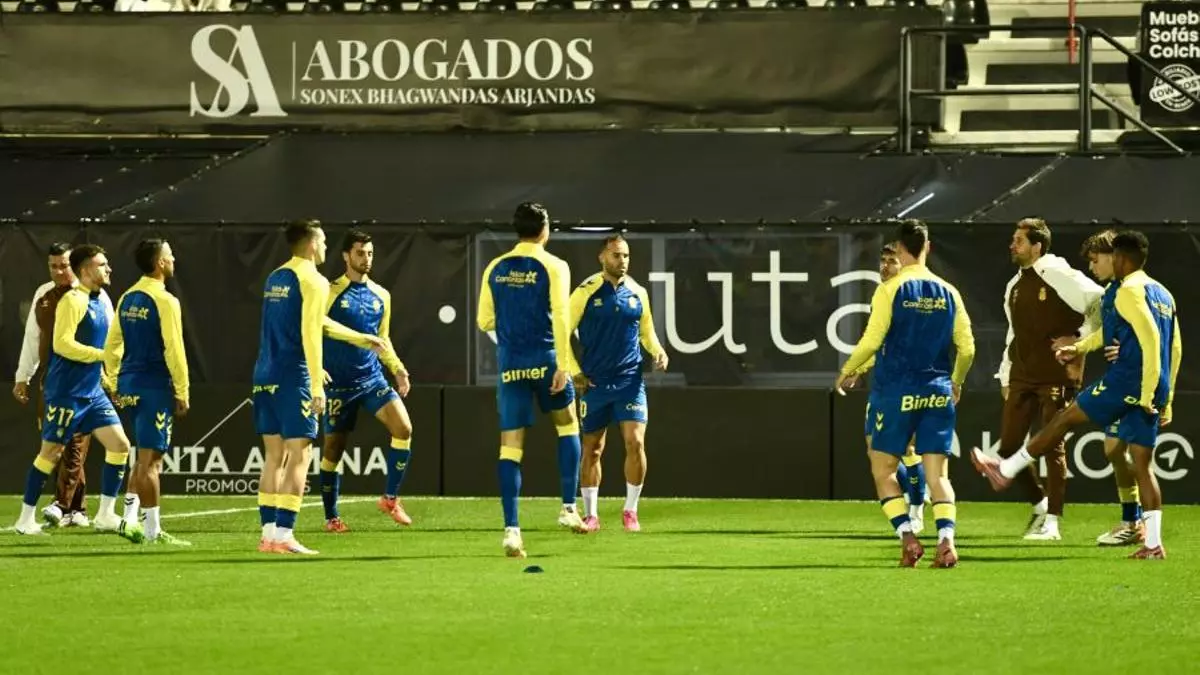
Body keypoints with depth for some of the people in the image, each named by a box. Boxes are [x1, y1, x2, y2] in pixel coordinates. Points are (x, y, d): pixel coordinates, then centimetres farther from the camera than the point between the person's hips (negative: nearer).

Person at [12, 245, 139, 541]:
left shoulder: (98, 302, 13)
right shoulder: (73, 301, -14)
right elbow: (62, 344, -23)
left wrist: (106, 377, 17)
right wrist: (102, 355, -20)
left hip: (92, 392, 8)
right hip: (67, 392, -8)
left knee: (119, 444, -1)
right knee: (51, 452, -1)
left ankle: (106, 515, 5)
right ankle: (26, 518, 10)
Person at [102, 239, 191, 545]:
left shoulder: (127, 299, 11)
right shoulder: (165, 301, -13)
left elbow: (111, 346, 14)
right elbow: (174, 350, -16)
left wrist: (116, 383, 20)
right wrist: (182, 393, -10)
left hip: (129, 384, 8)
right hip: (155, 387, -8)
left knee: (146, 456, 17)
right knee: (150, 459, -6)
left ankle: (130, 519, 13)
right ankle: (153, 531, -3)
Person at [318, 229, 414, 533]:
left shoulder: (381, 296, 9)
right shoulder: (331, 293, -5)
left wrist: (397, 368, 7)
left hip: (372, 379, 4)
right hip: (339, 382, -4)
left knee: (403, 428, -16)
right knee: (333, 448, 1)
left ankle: (390, 498, -3)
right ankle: (331, 517, 14)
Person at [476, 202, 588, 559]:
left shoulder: (495, 269, 7)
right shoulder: (553, 266, -4)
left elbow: (484, 321, 11)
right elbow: (560, 318, -13)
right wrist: (564, 366, -14)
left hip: (510, 365, 3)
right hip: (544, 360, -3)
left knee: (510, 447, 1)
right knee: (567, 425, 21)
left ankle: (511, 528, -8)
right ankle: (569, 508, 16)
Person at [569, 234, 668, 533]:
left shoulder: (638, 293, 6)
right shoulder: (586, 292, -3)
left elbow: (647, 332, 18)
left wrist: (657, 351, -2)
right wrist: (574, 372, -7)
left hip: (630, 381, 2)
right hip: (594, 383, -2)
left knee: (635, 442, -11)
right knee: (592, 449, 5)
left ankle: (630, 511, 3)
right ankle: (590, 514, 16)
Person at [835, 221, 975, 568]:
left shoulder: (890, 290, -6)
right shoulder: (947, 292, 6)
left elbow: (872, 341, -11)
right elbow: (967, 347, 6)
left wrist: (848, 369, 7)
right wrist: (956, 382, 25)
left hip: (896, 392, -3)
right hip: (937, 393, 4)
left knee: (882, 470, 8)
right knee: (937, 472, 2)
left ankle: (907, 537, -6)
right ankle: (946, 540, -16)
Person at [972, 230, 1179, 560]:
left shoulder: (1129, 291, -9)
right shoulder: (1163, 295, 19)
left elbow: (1150, 338, -20)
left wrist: (1147, 394, -21)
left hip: (1128, 380, -8)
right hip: (1153, 392, 8)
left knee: (1066, 419, 7)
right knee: (1142, 464, 5)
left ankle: (1006, 470, 17)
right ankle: (1153, 543, -2)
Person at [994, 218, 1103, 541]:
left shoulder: (1060, 277, -8)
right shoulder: (1014, 286, 15)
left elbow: (1099, 304, -11)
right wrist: (1005, 377, 19)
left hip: (1056, 377, -7)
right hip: (1022, 377, 7)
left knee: (1053, 446, -4)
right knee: (1008, 444, 3)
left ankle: (1052, 521, 1)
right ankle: (1040, 504, 23)